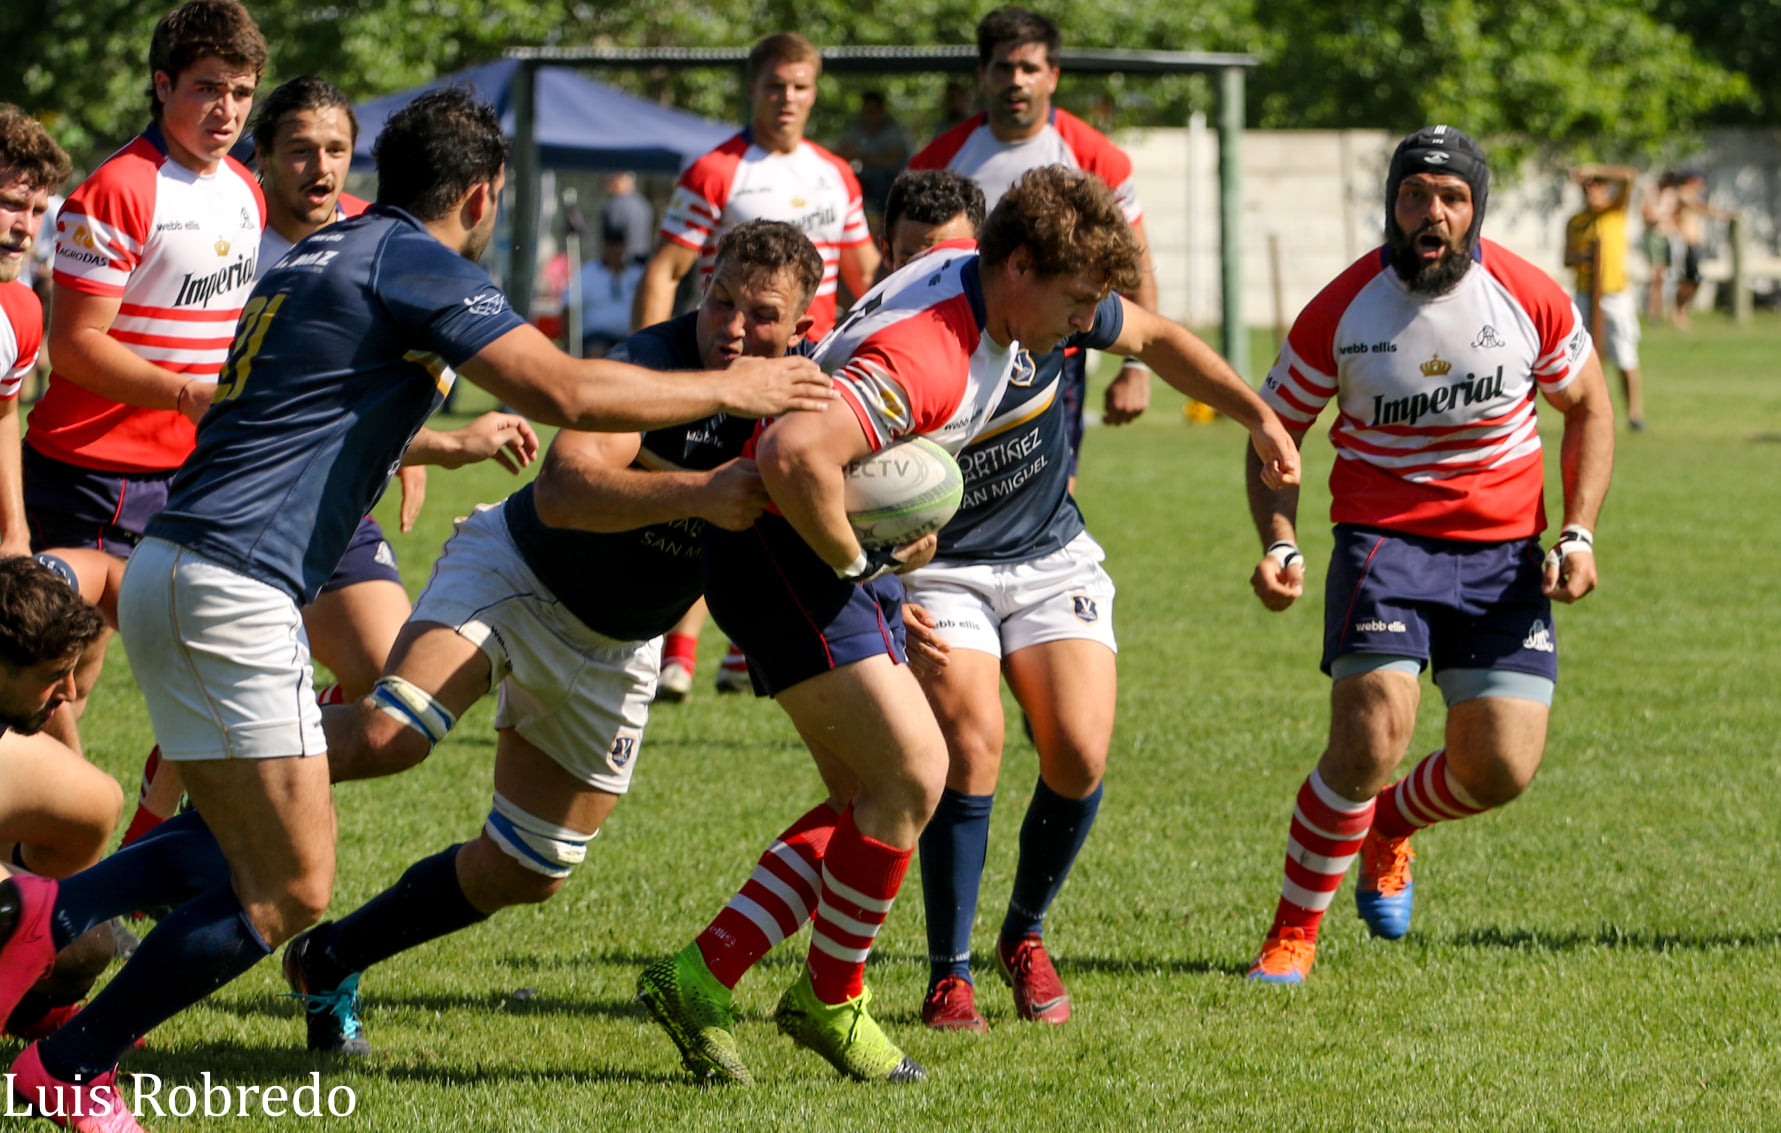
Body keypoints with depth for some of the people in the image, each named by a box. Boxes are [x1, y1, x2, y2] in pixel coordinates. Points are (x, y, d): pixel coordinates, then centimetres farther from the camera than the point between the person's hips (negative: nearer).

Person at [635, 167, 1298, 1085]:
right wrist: (858, 561, -27)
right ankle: (831, 1000, 4)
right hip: (781, 552, -10)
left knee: (867, 799, 7)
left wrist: (1261, 420, 28)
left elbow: (1155, 336, 20)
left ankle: (700, 978, 6)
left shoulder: (1010, 290, -1)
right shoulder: (926, 356, -31)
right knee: (912, 772, -13)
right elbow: (792, 455, -45)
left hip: (845, 556, 10)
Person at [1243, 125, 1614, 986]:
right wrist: (1279, 544, -15)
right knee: (1370, 741, -21)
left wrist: (1578, 536, -2)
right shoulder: (1340, 311, -10)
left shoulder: (1530, 299, -7)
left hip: (1503, 552, 2)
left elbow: (1589, 408, 10)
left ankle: (1389, 826, 31)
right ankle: (1292, 935, -2)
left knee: (1502, 769, -5)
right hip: (1383, 536, -2)